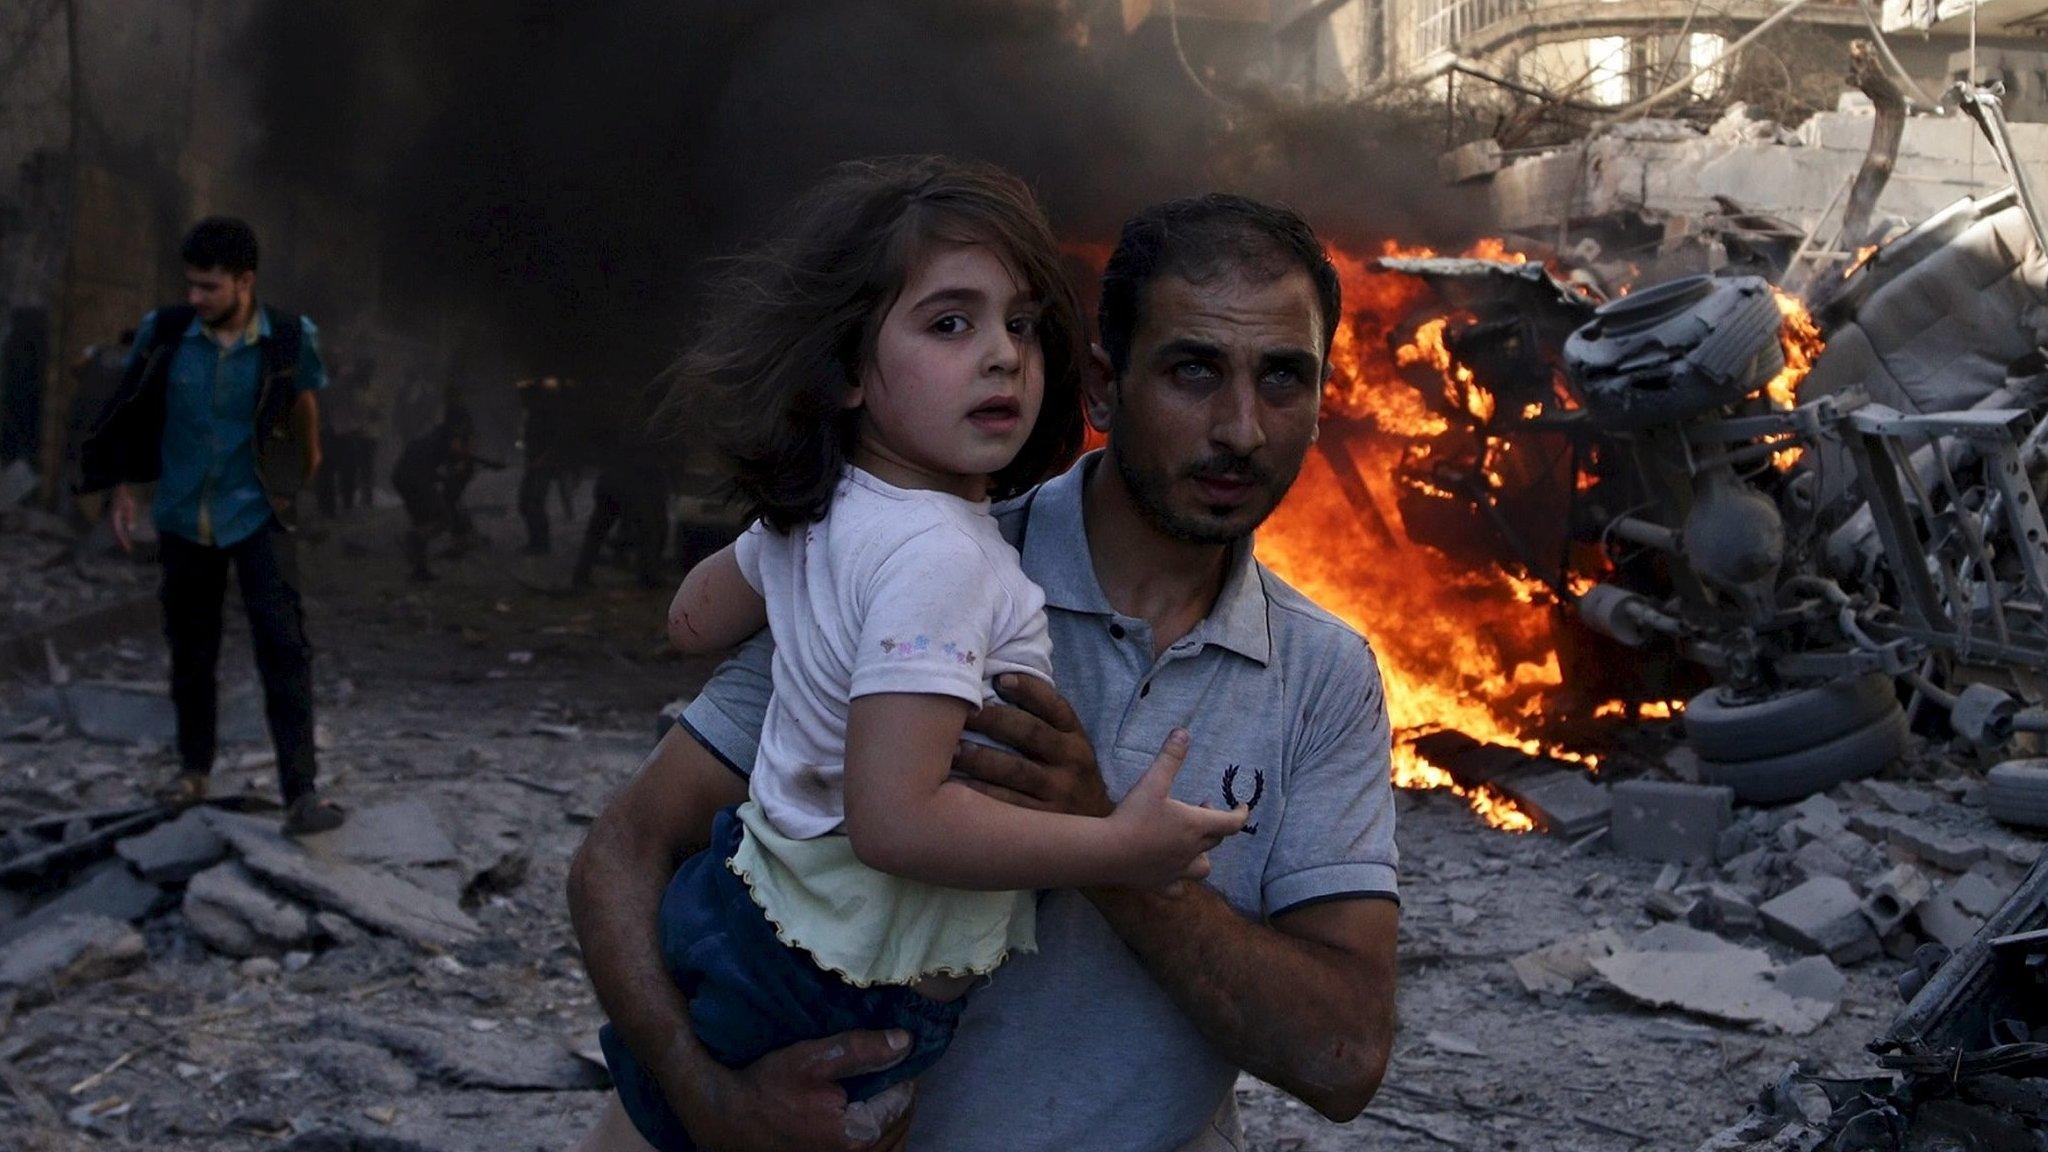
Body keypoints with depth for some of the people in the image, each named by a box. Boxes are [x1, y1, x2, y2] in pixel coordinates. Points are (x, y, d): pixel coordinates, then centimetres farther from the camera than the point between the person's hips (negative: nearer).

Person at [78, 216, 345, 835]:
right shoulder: (164, 332, -9)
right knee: (190, 648, 13)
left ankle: (301, 793, -13)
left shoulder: (289, 339, -11)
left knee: (284, 647, -12)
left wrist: (307, 461, 27)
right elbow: (129, 413, 7)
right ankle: (194, 765, 32)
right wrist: (122, 489, 5)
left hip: (257, 514, -2)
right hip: (184, 516, 2)